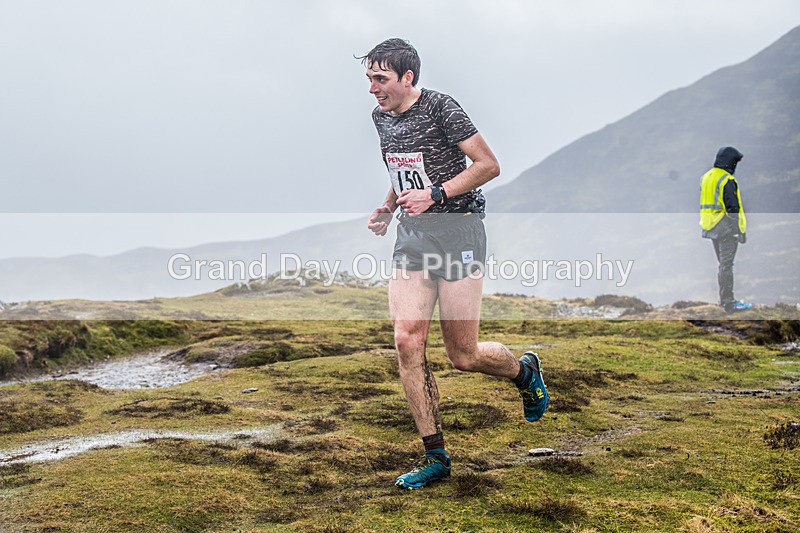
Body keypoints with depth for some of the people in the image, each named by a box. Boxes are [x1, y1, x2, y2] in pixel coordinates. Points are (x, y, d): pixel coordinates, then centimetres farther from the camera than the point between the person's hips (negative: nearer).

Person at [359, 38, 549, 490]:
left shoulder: (441, 108, -12)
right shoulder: (382, 118, 11)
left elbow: (489, 165, -12)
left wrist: (435, 195, -20)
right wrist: (388, 207, 10)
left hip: (457, 233, -7)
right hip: (411, 237, 7)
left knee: (464, 356, -3)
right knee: (408, 343, -6)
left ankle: (525, 370, 32)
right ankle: (436, 457, 4)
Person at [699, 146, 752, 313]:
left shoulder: (706, 177, 11)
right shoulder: (727, 181, -17)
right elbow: (733, 209, -19)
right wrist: (742, 231, -14)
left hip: (711, 228, 8)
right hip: (725, 229, -8)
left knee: (723, 264, 18)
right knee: (726, 265, -6)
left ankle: (724, 298, 25)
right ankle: (729, 303, -4)